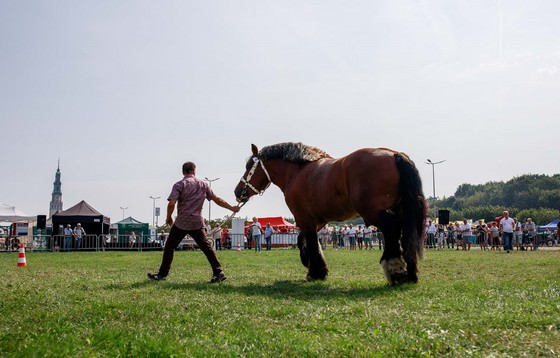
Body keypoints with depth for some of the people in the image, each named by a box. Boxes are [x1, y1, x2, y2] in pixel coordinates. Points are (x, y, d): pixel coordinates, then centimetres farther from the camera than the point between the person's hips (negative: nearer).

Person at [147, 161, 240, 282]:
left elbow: (171, 204, -14)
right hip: (198, 222, 3)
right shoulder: (203, 185, 8)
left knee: (169, 246, 10)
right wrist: (232, 208, 21)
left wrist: (168, 218, 3)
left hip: (181, 222, -3)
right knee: (206, 247, 5)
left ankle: (162, 274, 14)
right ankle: (218, 272, -3)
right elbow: (217, 200, 11)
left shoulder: (179, 185, -4)